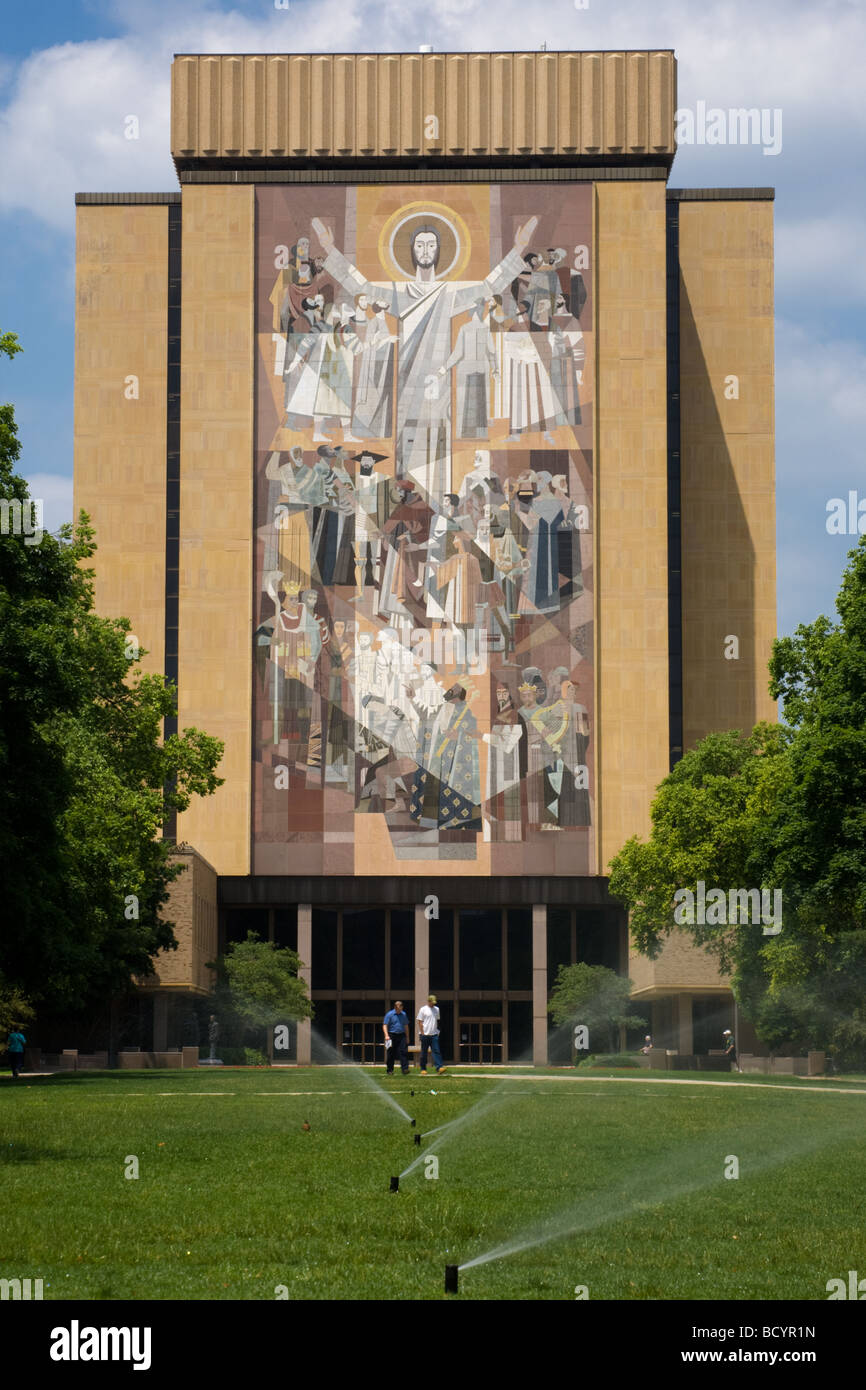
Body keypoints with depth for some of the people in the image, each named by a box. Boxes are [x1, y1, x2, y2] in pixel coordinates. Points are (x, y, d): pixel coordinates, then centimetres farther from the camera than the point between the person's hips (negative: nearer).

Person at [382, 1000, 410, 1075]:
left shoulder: (403, 1015, 12)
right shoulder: (389, 1014, -3)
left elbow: (406, 1026, 19)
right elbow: (385, 1025, -7)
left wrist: (407, 1037, 17)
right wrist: (386, 1035, -20)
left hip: (402, 1035, 3)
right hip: (392, 1036, -3)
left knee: (404, 1052, -9)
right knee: (391, 1054, 2)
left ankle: (405, 1069, -12)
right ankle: (390, 1070, 12)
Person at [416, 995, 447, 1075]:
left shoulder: (436, 1009, 13)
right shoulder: (423, 1009, -2)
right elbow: (420, 1022, -3)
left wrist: (437, 1031, 12)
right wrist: (423, 1033, -9)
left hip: (434, 1034, 3)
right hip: (425, 1034, -3)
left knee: (436, 1051, -7)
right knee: (424, 1053, 4)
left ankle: (439, 1068, -15)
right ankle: (423, 1069, 11)